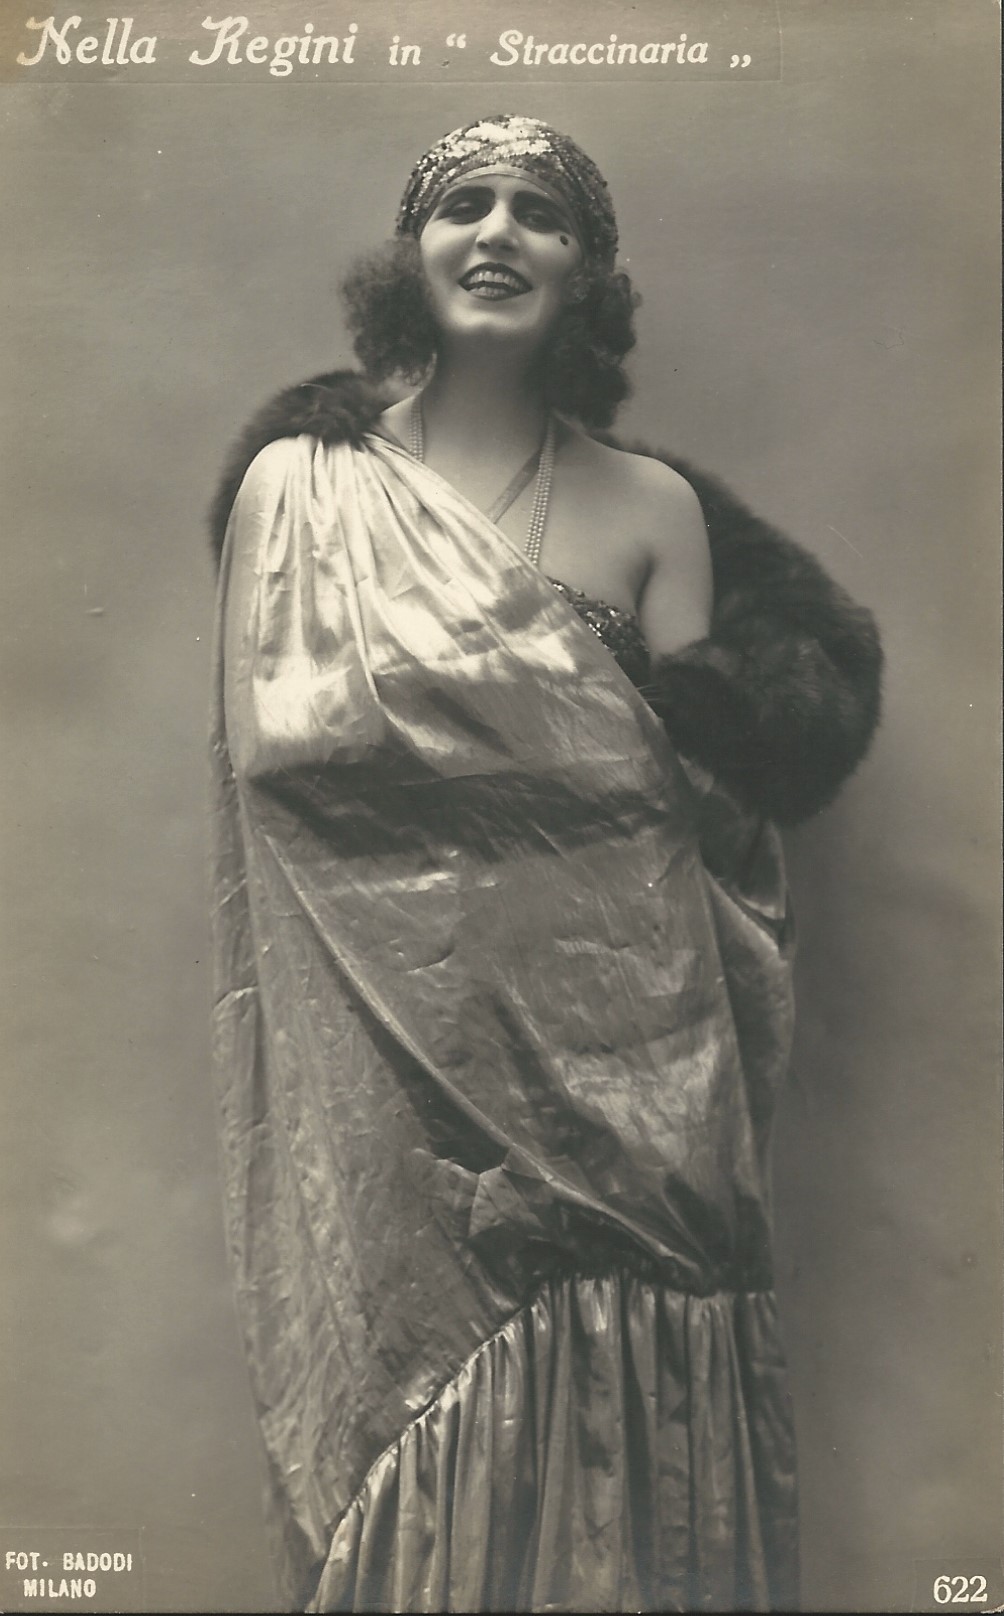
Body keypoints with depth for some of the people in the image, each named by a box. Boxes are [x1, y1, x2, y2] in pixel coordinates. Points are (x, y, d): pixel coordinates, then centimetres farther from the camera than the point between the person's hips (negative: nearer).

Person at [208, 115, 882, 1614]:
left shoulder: (654, 506, 7)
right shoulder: (299, 481, 6)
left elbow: (717, 802, 8)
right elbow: (266, 752, -3)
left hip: (616, 1056, 1)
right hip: (389, 1065, 0)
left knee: (615, 1449, 7)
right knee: (409, 1485, 6)